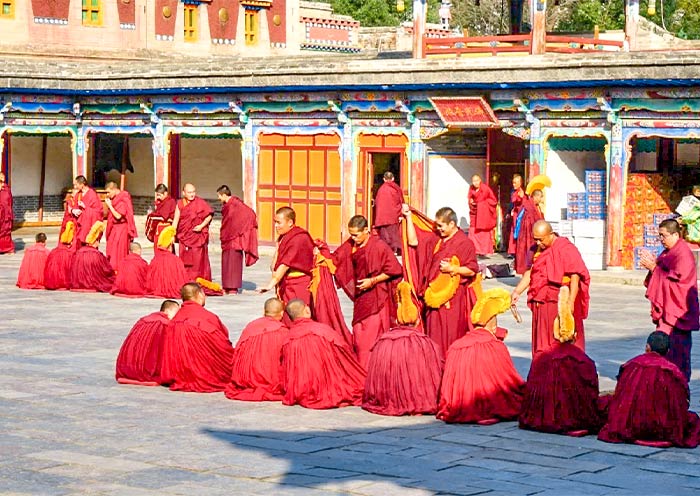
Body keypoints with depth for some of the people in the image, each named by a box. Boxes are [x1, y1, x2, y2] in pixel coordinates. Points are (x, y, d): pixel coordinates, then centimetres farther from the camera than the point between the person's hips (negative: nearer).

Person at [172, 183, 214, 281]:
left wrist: (201, 226, -15)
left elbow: (210, 215, -3)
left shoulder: (200, 203, -4)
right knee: (186, 262, 4)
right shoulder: (180, 204, 5)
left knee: (198, 261, -4)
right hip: (185, 238, 3)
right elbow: (175, 221, 3)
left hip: (198, 236, -3)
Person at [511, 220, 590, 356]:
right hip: (541, 303, 8)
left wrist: (571, 301, -22)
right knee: (541, 342, 10)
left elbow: (575, 276, -16)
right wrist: (517, 292, 8)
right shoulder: (538, 250, 12)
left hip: (561, 303, -7)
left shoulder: (566, 249, -12)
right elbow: (530, 272, 18)